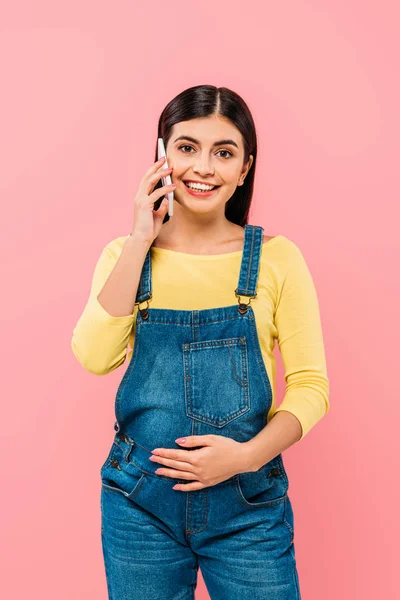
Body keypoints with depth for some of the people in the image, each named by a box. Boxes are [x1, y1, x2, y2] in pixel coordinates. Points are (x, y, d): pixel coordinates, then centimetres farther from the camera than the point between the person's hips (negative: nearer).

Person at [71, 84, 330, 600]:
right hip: (140, 500, 2)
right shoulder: (127, 255, 1)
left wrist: (248, 455, -18)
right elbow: (95, 357, -14)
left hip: (249, 504, -1)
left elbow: (310, 383, -3)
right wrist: (141, 241, -14)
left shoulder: (276, 257, -4)